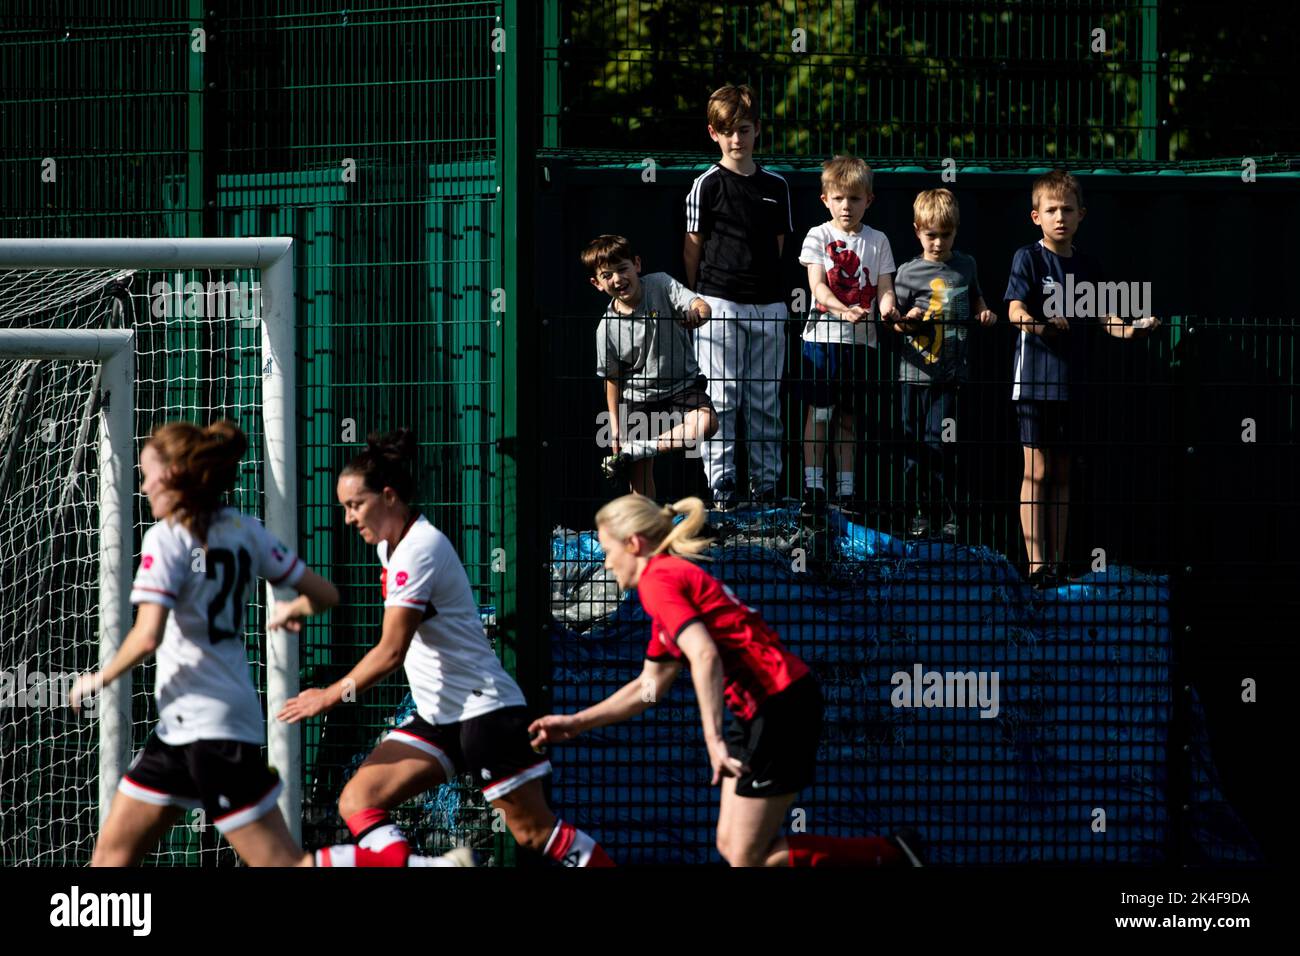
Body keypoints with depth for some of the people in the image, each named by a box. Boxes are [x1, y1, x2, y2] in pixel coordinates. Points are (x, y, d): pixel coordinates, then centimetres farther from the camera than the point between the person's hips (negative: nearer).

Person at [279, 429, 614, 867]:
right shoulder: (394, 544, 9)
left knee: (535, 832, -4)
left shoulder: (420, 549, -19)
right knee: (357, 802, -9)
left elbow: (391, 652, -21)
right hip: (437, 716, 9)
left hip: (485, 711, -9)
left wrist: (332, 696, -13)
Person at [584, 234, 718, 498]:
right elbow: (612, 379, 3)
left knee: (706, 423, -32)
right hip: (637, 398, 1)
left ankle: (633, 451, -23)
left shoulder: (660, 285, -9)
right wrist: (615, 426, 1)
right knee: (641, 475, -2)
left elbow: (702, 306, -21)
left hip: (681, 386, -1)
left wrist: (696, 313, -46)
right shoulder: (608, 328, -7)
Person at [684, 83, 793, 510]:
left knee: (765, 402, 7)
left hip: (768, 306, 4)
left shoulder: (776, 186, 11)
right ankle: (721, 486, -2)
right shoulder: (708, 185, -1)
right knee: (721, 398, -4)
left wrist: (770, 288, 9)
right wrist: (695, 301, 0)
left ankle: (765, 486, 11)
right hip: (720, 303, -4)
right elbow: (692, 249, 1)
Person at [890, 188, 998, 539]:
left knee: (939, 445, -5)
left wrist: (985, 313, 7)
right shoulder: (909, 272, 0)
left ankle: (946, 516, 1)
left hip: (950, 374, 0)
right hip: (915, 372, 0)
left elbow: (974, 297, 27)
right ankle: (919, 513, 11)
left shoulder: (965, 266, 8)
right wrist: (907, 322, -20)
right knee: (914, 446, 2)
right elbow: (894, 322, 1)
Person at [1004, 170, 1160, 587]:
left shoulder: (1087, 266, 11)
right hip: (1035, 376, -5)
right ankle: (1036, 564, -8)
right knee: (1038, 472, -7)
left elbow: (1098, 315, 15)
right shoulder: (1029, 258, -4)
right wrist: (1038, 324, -35)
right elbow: (1015, 309, -14)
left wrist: (1129, 329, -5)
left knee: (1061, 473, 10)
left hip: (1072, 380, 5)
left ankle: (1058, 563, 14)